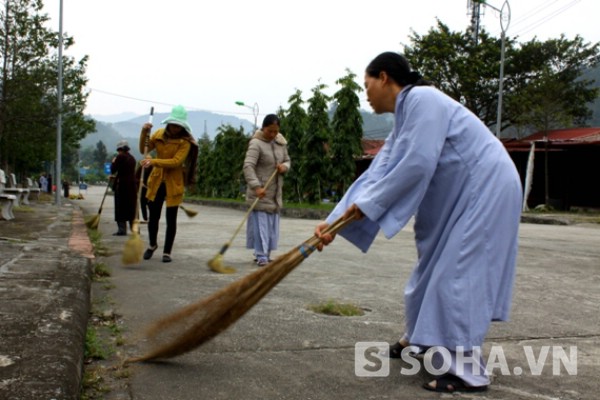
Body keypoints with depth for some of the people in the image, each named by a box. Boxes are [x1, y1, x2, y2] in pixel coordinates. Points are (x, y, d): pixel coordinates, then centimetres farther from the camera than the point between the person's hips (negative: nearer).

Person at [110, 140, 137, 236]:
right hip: (132, 185, 7)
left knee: (121, 207, -1)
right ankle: (134, 228, 13)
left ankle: (122, 229, -3)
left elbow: (113, 170, -9)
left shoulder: (120, 157, -9)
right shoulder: (132, 158, 13)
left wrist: (113, 162, 10)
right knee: (132, 207, 11)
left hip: (122, 185, -7)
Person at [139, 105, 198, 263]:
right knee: (153, 216, 10)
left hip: (174, 183, -3)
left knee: (171, 219, 3)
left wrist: (153, 162, -30)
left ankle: (167, 252, 17)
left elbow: (176, 161, -21)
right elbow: (144, 150, 4)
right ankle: (152, 245, 35)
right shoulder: (159, 134, 3)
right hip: (156, 180, 3)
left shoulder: (185, 141, -10)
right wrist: (144, 133, -11)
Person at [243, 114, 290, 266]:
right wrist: (256, 187, -35)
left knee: (272, 224, 10)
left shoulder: (281, 143, 7)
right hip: (260, 192, -7)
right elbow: (248, 166, -24)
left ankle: (265, 254, 20)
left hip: (275, 192, 7)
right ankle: (261, 256, -2)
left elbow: (287, 160, 19)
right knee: (261, 223, -6)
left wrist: (284, 166, -6)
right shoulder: (256, 143, -15)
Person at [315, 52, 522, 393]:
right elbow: (377, 175, 5)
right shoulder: (404, 120, 13)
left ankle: (467, 372, -1)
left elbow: (417, 165, -26)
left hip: (486, 190, -10)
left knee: (456, 276, -10)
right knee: (433, 267, 17)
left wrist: (365, 205, -18)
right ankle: (418, 341, 35)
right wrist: (333, 222, -3)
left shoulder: (421, 99, -17)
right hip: (459, 196, 10)